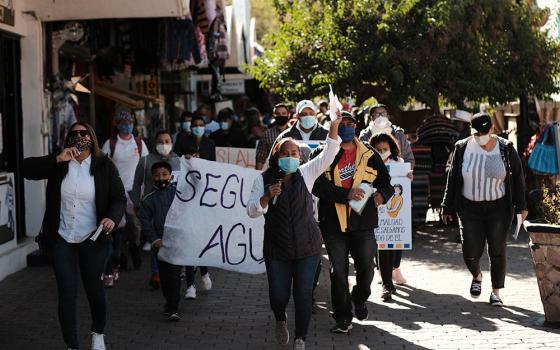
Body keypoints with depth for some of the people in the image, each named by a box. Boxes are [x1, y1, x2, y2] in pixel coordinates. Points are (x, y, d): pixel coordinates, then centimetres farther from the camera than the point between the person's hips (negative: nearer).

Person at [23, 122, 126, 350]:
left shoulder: (105, 166, -3)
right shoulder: (59, 165, 2)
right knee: (67, 294, 2)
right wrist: (57, 159, -20)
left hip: (93, 240, -1)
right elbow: (26, 168, -9)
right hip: (61, 240, 1)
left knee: (95, 290, 10)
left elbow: (119, 199, -4)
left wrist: (112, 218, -25)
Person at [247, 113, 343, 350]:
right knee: (278, 295, 3)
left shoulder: (306, 174, 2)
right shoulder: (264, 180, 0)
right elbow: (251, 211, -3)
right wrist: (267, 197, -22)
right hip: (277, 248, 0)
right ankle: (281, 320, 37)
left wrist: (334, 126, -22)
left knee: (303, 295, 0)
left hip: (307, 246, 0)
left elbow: (328, 153, -9)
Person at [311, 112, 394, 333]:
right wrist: (346, 195, -24)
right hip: (333, 222, -2)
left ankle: (360, 299, 37)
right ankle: (343, 317, 15)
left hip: (363, 222, 2)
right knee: (338, 271, 3)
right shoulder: (322, 155, 0)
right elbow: (318, 186, -13)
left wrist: (381, 195, -10)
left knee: (366, 268, 6)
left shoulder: (369, 154, 8)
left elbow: (386, 182, 13)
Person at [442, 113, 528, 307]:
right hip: (470, 209, 1)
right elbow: (452, 179, 6)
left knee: (497, 252, 1)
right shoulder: (462, 148, -1)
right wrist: (447, 208, 6)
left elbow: (518, 177, 4)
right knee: (471, 253, -4)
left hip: (499, 209, 0)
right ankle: (476, 276, 30)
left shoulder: (505, 148, -3)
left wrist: (521, 206, 1)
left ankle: (496, 292, 17)